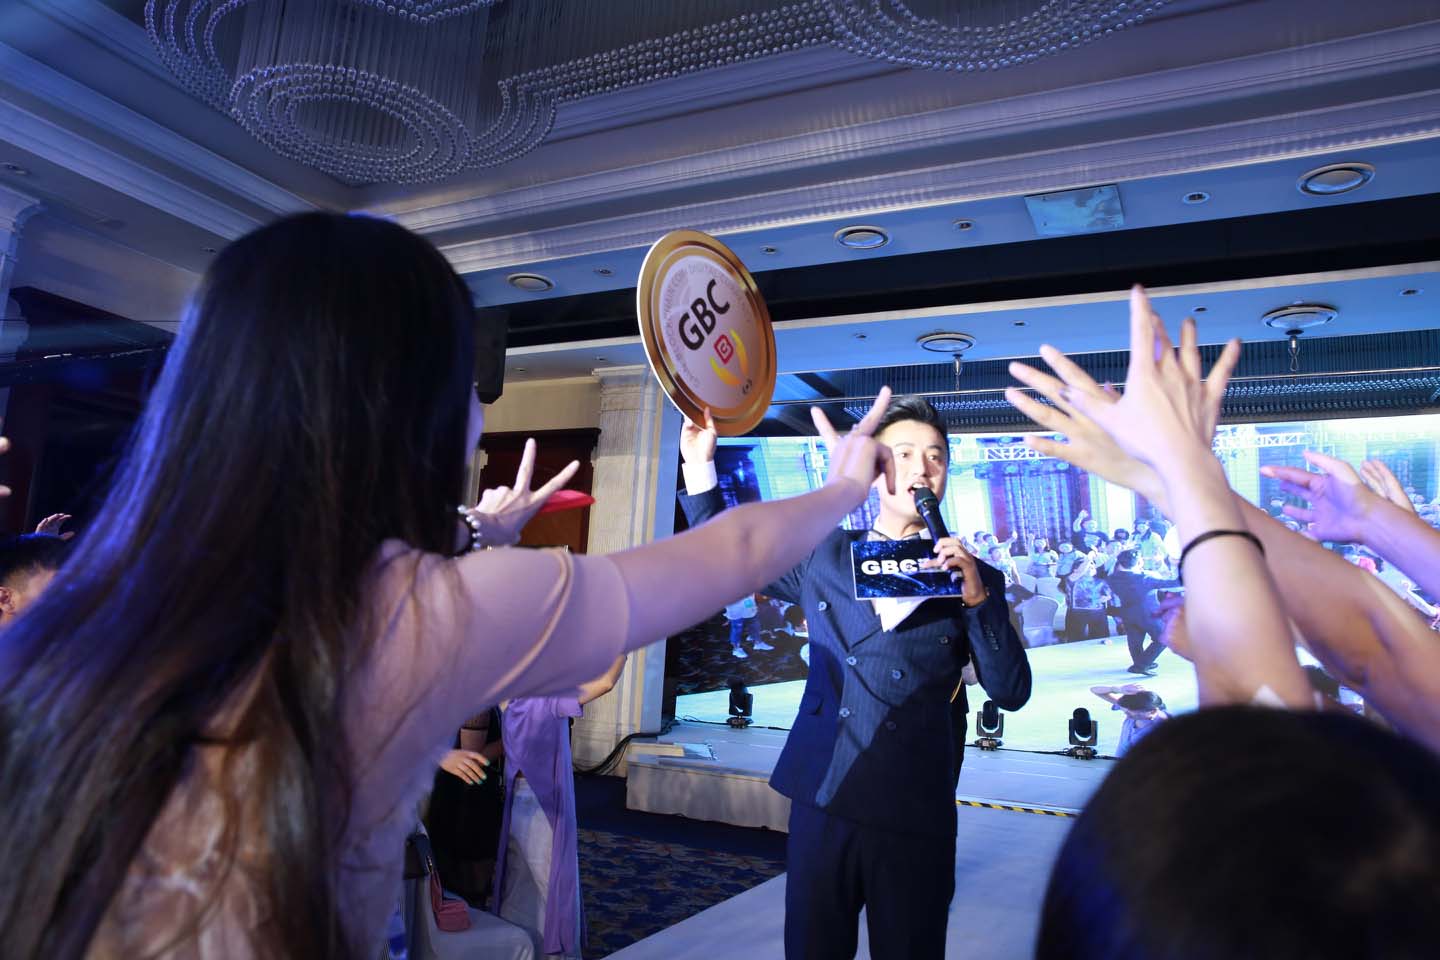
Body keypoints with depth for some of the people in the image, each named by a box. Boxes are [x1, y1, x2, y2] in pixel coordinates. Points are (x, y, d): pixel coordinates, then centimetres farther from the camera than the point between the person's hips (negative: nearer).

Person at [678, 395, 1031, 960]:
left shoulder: (972, 579, 1)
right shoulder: (823, 556, 5)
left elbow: (1012, 693, -4)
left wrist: (976, 598, -17)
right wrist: (700, 466, 8)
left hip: (916, 817, -1)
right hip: (821, 800, 2)